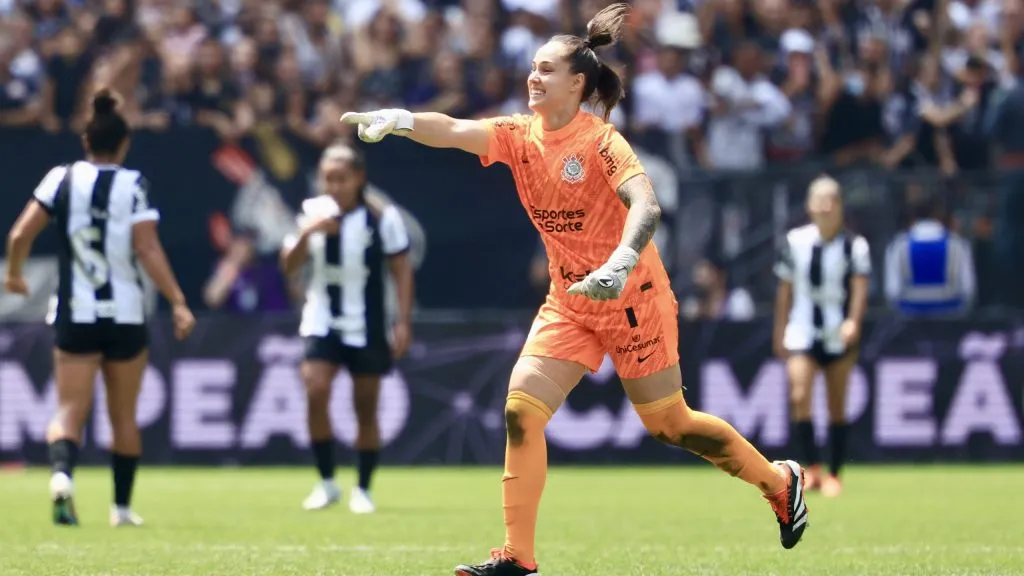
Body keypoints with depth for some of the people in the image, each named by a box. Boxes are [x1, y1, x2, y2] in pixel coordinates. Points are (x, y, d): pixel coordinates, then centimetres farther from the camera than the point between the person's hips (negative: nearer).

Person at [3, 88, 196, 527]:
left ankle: (62, 473, -30)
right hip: (125, 314, -1)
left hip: (74, 314, 1)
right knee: (123, 416, 14)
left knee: (70, 409, 0)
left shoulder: (62, 179, -1)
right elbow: (148, 250, -14)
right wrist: (178, 302, -12)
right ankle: (122, 505, 20)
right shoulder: (133, 185, -6)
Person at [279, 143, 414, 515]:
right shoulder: (313, 212, 0)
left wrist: (403, 322, -7)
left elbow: (402, 270, -1)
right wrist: (306, 233, -21)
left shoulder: (383, 217, -6)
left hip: (367, 327, -1)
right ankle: (326, 482, -5)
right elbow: (289, 266, -3)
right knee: (315, 392, -18)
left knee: (366, 409, 5)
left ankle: (363, 490, 18)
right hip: (322, 321, 1)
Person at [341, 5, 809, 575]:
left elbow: (646, 206, -29)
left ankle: (780, 480, 28)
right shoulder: (519, 136, 0)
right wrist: (400, 119, -36)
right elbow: (454, 131, -16)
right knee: (520, 410, -10)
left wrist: (620, 265, -46)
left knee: (669, 423, 5)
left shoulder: (600, 140, -16)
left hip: (633, 299, -5)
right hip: (569, 303, 5)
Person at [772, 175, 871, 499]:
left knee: (837, 408, 4)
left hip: (839, 336, -1)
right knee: (799, 397, -17)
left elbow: (860, 286, -15)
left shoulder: (854, 245, -4)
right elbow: (784, 289, 9)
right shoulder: (795, 241, 2)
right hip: (802, 333, 1)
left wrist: (853, 321, -31)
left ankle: (833, 475, 15)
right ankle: (811, 468, -7)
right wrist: (779, 332, 10)